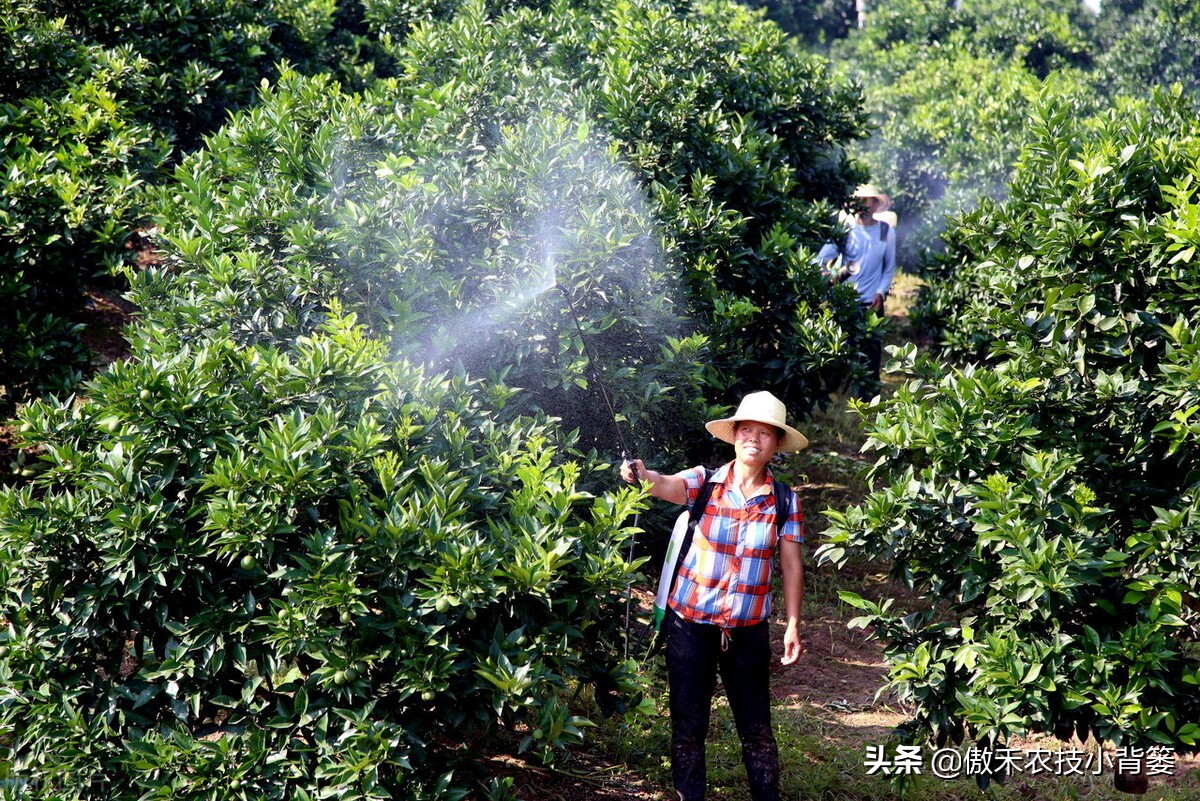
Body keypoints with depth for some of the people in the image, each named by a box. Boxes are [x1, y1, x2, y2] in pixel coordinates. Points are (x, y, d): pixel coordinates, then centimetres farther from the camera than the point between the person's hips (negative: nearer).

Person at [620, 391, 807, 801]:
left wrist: (793, 625, -6)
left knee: (756, 725, 9)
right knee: (688, 723, 8)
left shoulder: (785, 501, -1)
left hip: (748, 629, 1)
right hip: (690, 623, -1)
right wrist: (643, 475, -50)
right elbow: (668, 486, -27)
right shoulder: (703, 482, -6)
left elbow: (791, 566, 0)